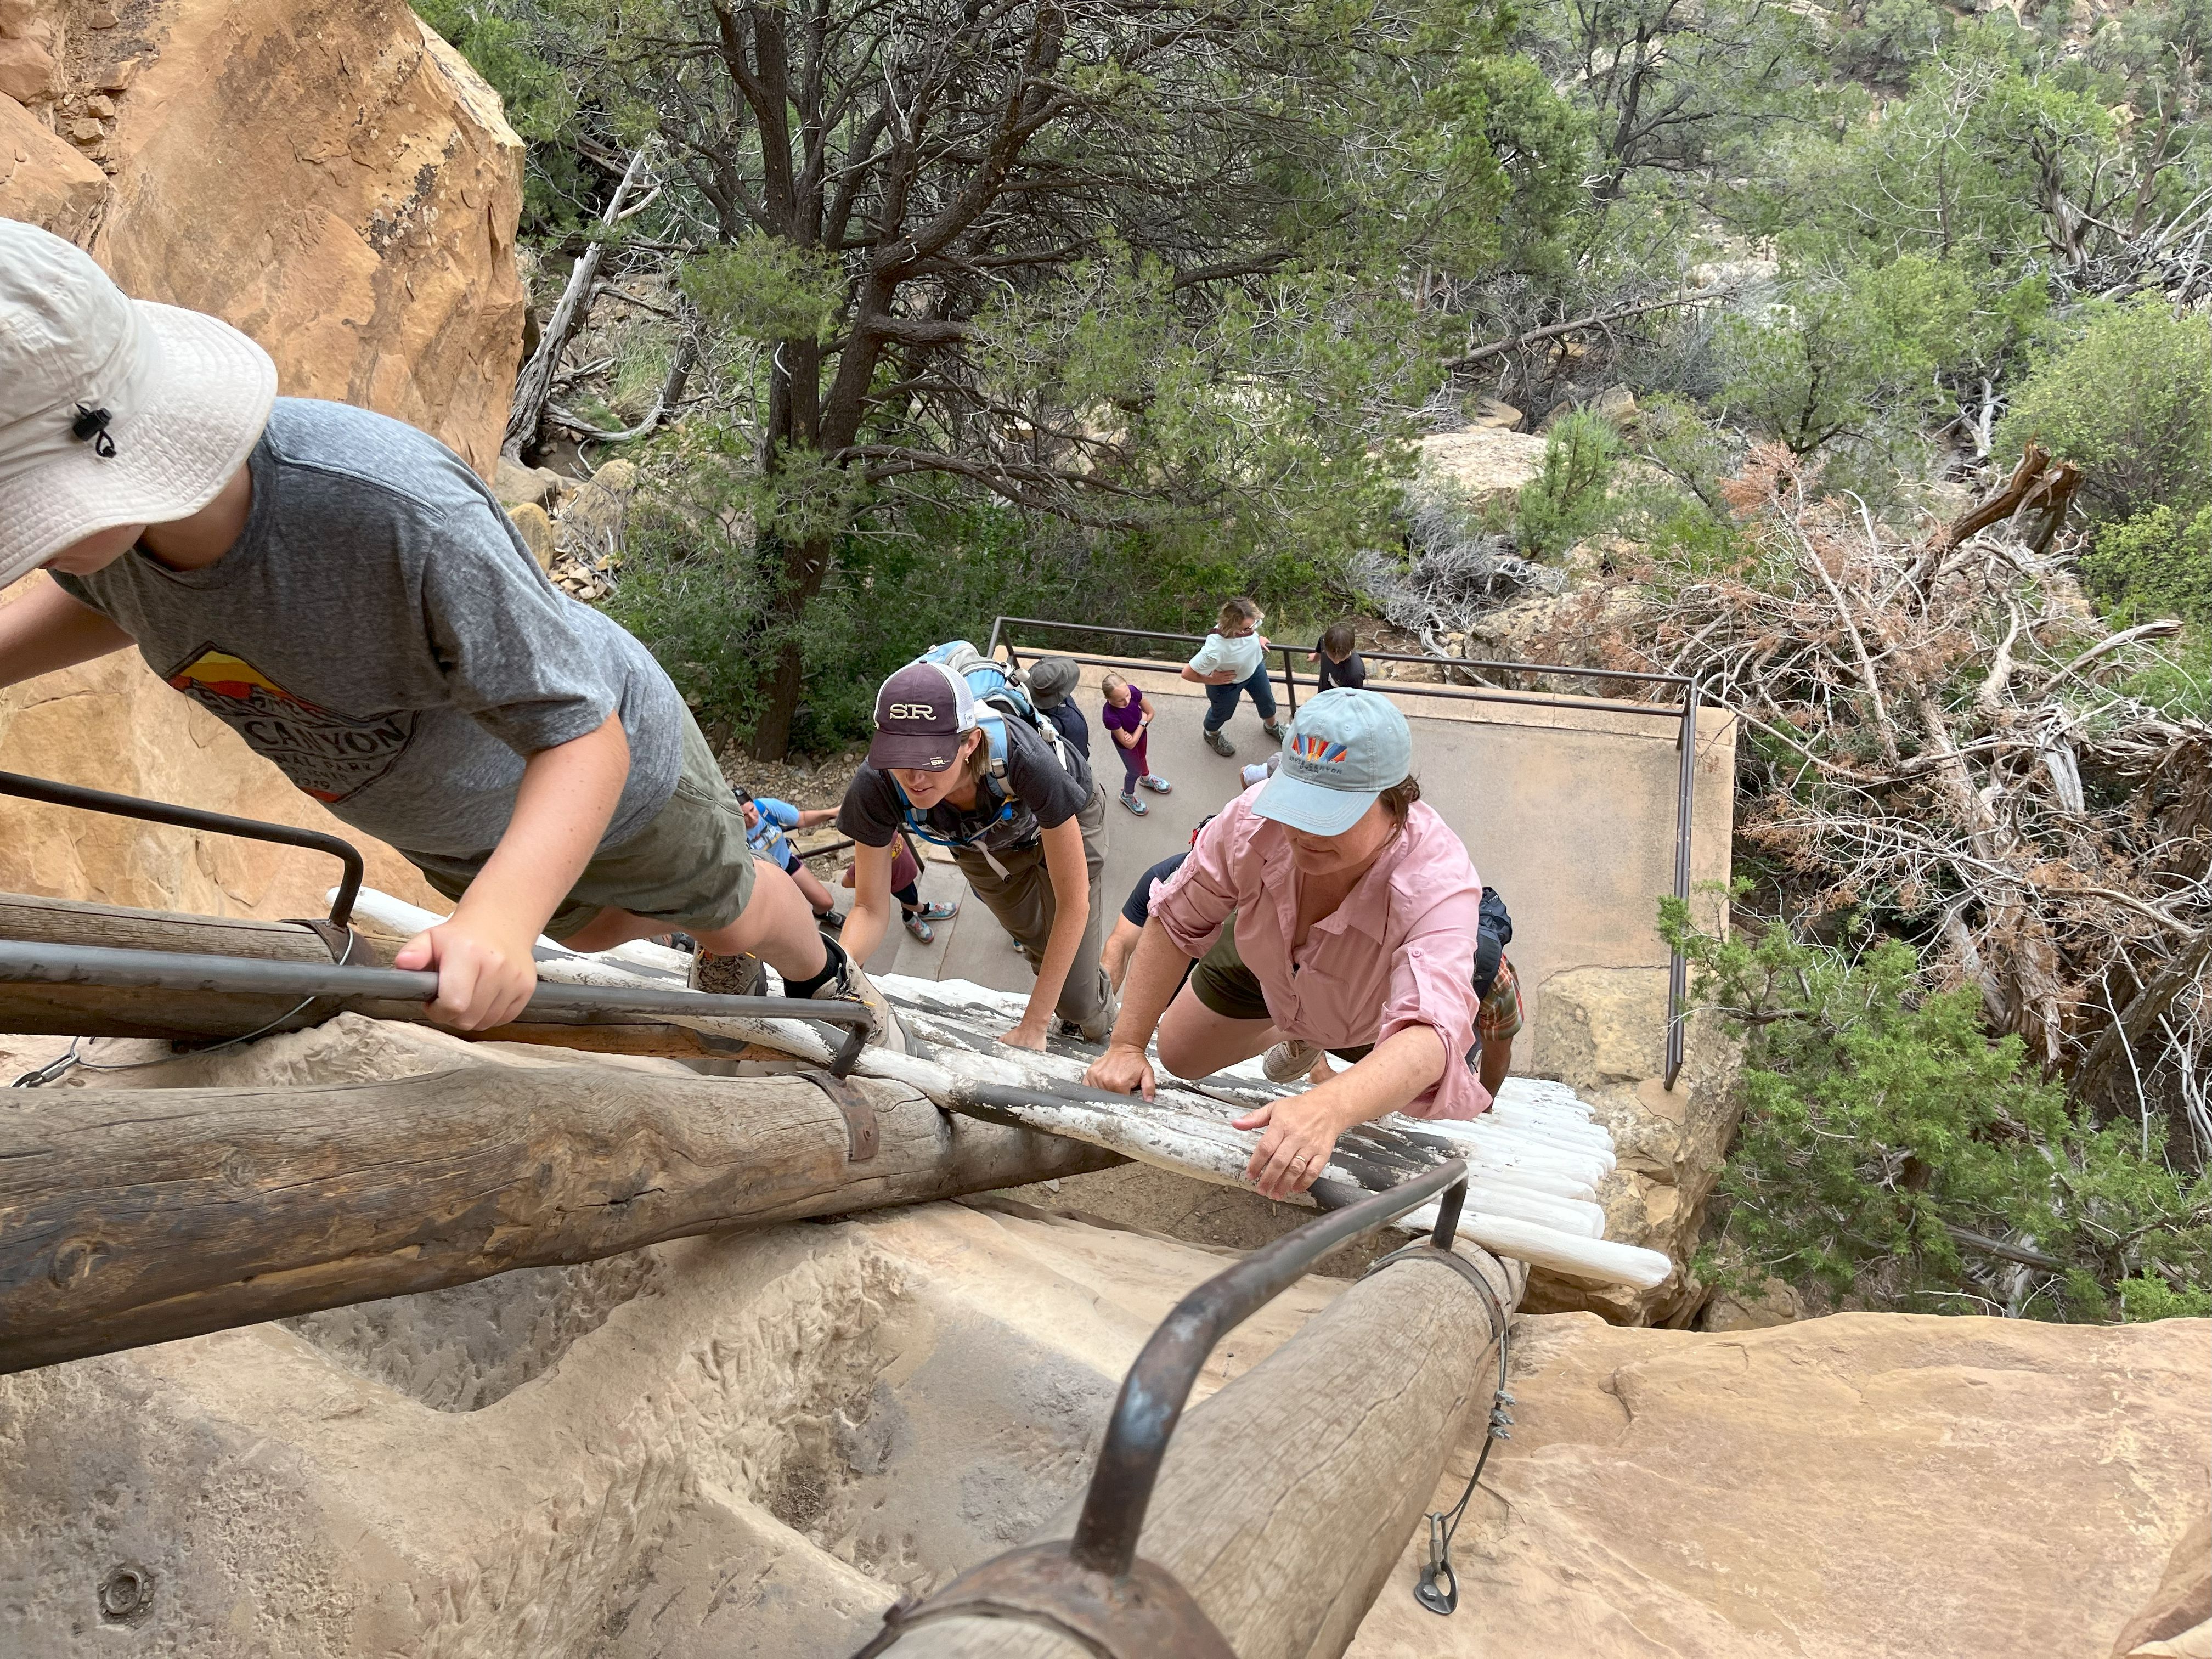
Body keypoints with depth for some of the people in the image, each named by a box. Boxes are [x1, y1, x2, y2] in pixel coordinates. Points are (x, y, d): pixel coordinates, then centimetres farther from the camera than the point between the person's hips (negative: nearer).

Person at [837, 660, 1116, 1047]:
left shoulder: (1024, 762, -47)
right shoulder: (876, 787, -39)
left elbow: (1072, 903, -37)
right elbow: (870, 910, -26)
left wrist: (1033, 1026, -37)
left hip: (1061, 823, -3)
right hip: (981, 840, 3)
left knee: (1076, 995, -3)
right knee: (1040, 951, 22)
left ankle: (1103, 1032, 33)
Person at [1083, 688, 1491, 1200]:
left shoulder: (1438, 887, -50)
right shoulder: (1256, 817, -40)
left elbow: (1431, 1035, -63)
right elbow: (1176, 919, -23)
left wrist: (1325, 1111, -82)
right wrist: (1127, 1046, -24)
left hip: (1381, 1013, -3)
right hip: (1268, 964, 3)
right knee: (1178, 1058, 16)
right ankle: (1301, 1038, 43)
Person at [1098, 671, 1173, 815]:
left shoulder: (1132, 691, -34)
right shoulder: (1110, 716, -45)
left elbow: (1150, 713, -16)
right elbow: (1130, 744, -32)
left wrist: (1133, 734, -26)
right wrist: (1143, 722, -27)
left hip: (1141, 734, 4)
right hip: (1126, 745, -4)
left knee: (1141, 758, 35)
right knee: (1135, 771, 22)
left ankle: (1146, 779, 68)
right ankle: (1127, 796, 55)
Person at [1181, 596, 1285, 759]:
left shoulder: (1249, 621, -34)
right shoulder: (1215, 650, -50)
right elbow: (1187, 673, -36)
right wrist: (1213, 680, -24)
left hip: (1255, 667, 5)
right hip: (1227, 683, -5)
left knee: (1266, 700, 31)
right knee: (1222, 713, 27)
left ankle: (1272, 726, 65)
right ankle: (1212, 735, 62)